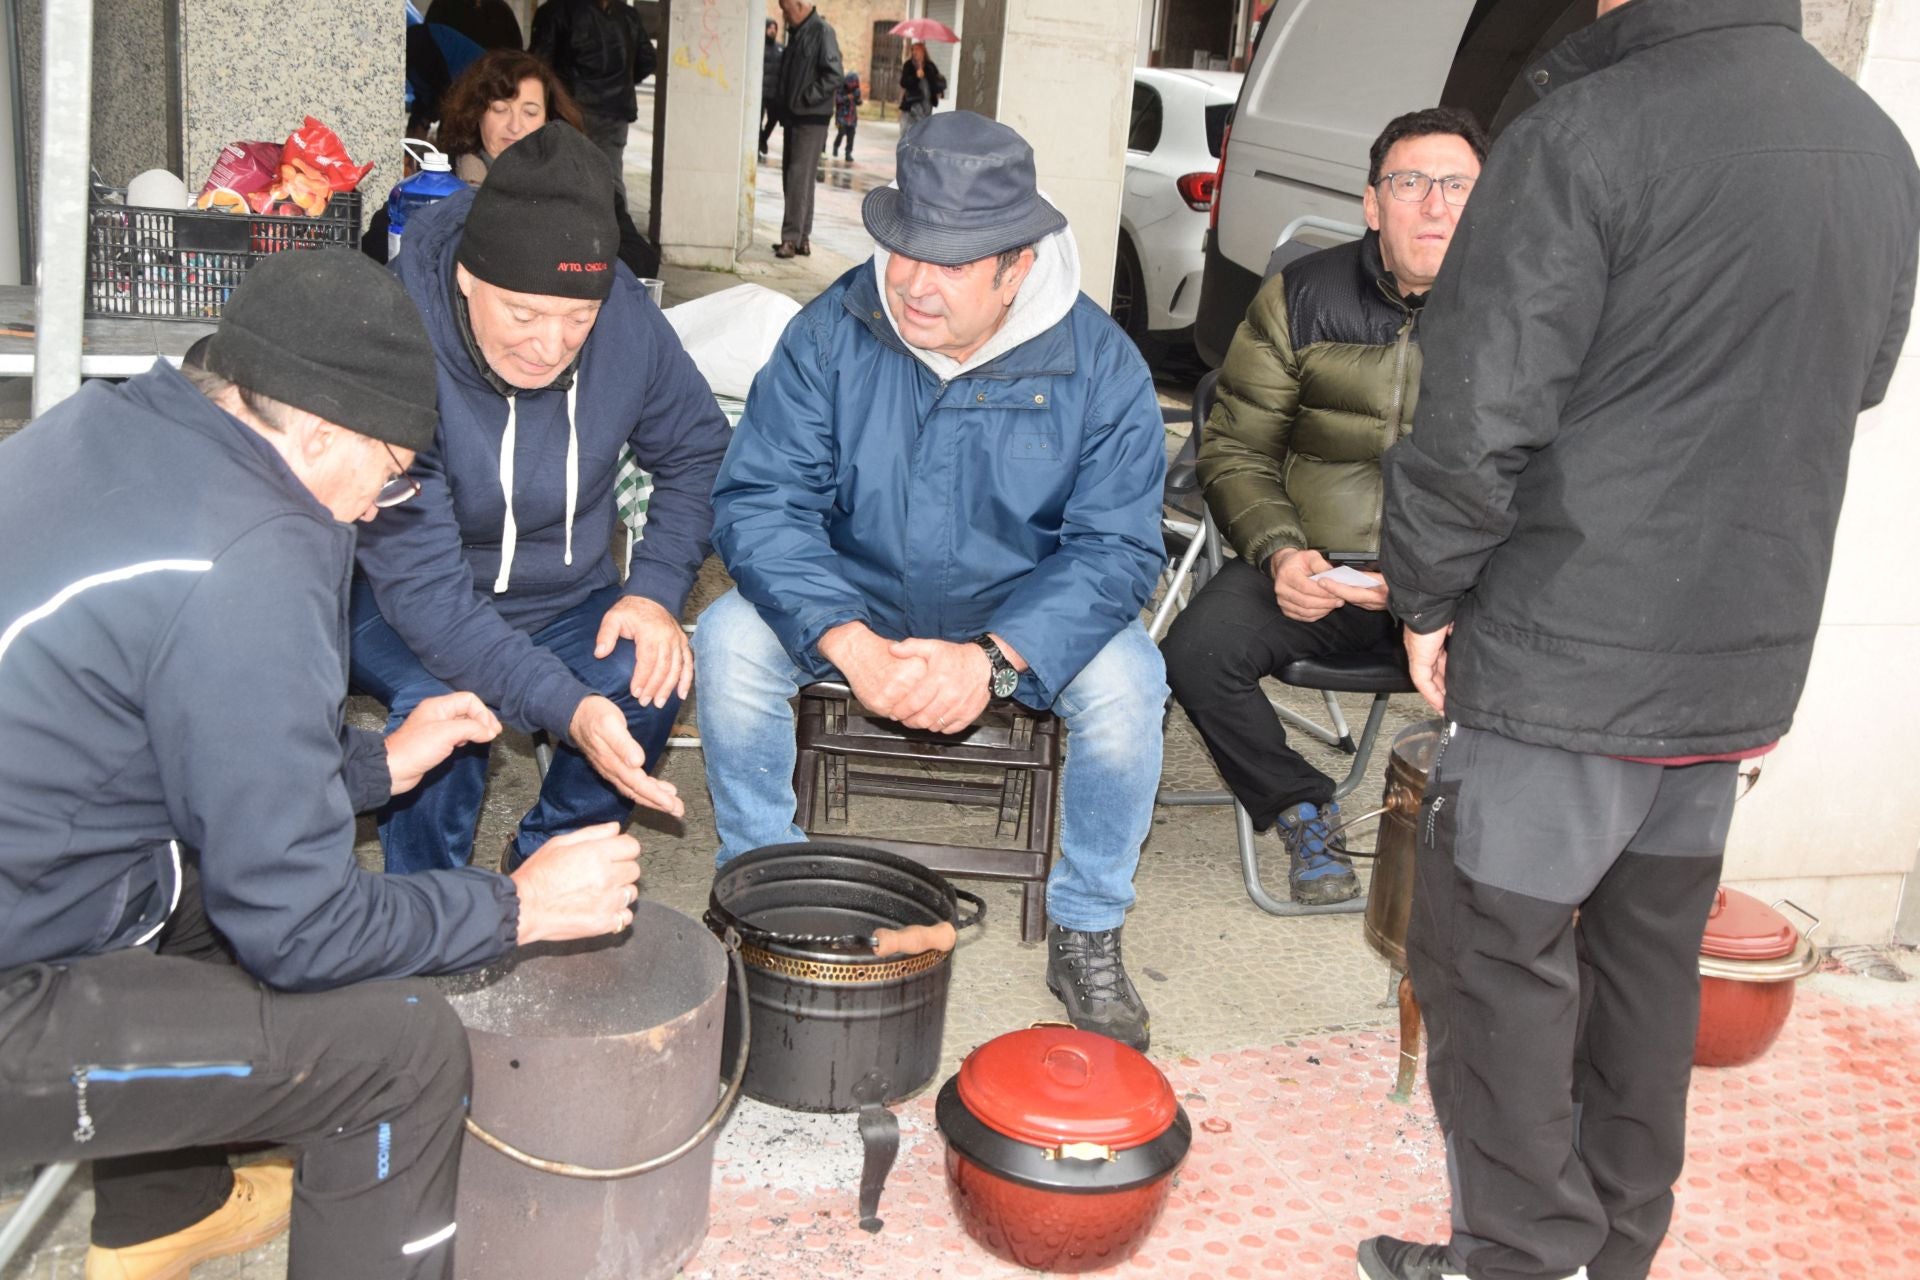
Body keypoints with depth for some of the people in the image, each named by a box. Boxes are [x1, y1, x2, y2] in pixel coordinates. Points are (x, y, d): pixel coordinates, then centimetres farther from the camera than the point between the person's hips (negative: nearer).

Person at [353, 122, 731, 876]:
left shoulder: (626, 318, -17)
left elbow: (696, 451, 1)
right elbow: (422, 585, -34)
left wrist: (657, 590, -16)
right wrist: (566, 707, -45)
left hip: (565, 600, 4)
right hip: (409, 611, -3)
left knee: (652, 671, -25)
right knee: (441, 703, -33)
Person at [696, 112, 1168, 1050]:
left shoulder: (1098, 364, -16)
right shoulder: (830, 334, -15)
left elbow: (1115, 547, -16)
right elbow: (758, 500, -18)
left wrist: (995, 657, -32)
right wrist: (850, 644, -33)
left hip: (1026, 614, 0)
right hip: (850, 602, 1)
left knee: (1125, 678, -27)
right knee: (732, 640, -25)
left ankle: (1086, 933, -5)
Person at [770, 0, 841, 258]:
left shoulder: (822, 31, -11)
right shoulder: (796, 32, 15)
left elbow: (833, 76, -17)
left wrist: (804, 100, -17)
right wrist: (782, 101, 11)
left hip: (811, 118, -9)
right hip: (793, 116, 9)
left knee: (800, 178, -10)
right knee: (791, 178, 10)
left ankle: (792, 238, -10)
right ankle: (802, 239, 15)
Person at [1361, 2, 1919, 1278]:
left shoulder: (1587, 132, -17)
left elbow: (1480, 417, -19)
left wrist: (1429, 593, -5)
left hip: (1569, 649, -7)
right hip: (1750, 653, 8)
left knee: (1496, 949, 6)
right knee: (1652, 947, 19)